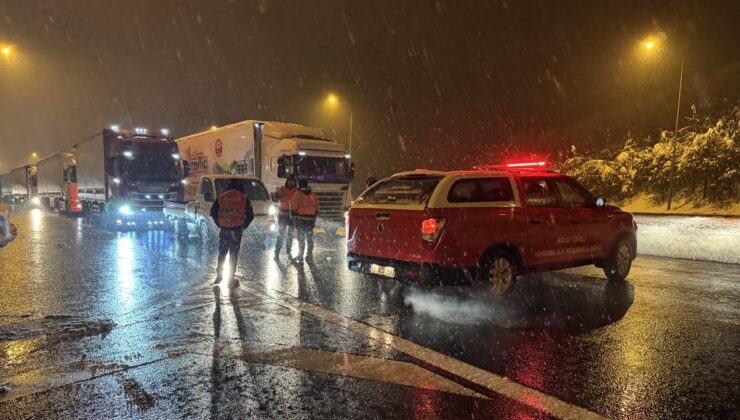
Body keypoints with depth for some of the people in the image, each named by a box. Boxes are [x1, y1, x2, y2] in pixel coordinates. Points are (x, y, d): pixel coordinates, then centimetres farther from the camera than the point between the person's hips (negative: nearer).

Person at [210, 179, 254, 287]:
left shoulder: (221, 197, 3)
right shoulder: (244, 199, -1)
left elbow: (213, 212, 5)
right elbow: (250, 215, -1)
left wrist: (219, 223, 14)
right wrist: (244, 225, 10)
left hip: (224, 229, 2)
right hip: (237, 230, -2)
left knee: (222, 253, 16)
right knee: (234, 254, 4)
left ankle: (219, 275, 21)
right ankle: (231, 278, 6)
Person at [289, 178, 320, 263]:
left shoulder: (297, 194, -5)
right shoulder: (313, 195, 8)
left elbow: (293, 208, -10)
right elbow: (316, 208, 9)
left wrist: (294, 217, -2)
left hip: (300, 219, -3)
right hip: (311, 219, 3)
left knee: (301, 238, 3)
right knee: (310, 238, 13)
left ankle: (300, 257, 2)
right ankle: (309, 257, 16)